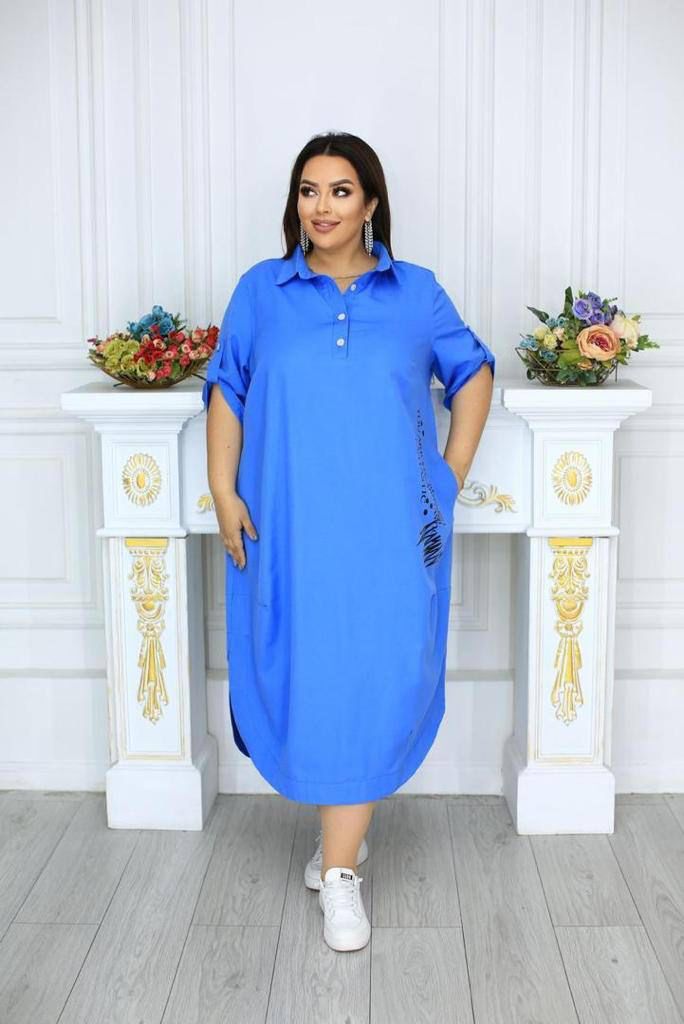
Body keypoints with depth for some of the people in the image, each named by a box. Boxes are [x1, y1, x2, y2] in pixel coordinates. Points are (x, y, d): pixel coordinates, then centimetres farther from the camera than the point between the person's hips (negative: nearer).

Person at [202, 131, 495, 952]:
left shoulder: (417, 292, 6)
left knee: (374, 676, -2)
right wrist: (224, 493, -1)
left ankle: (339, 868, 10)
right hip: (290, 524, 1)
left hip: (391, 526, 0)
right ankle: (347, 826, 30)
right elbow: (226, 391, 8)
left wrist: (452, 476, 7)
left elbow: (473, 373, 15)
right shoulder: (260, 291, 6)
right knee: (305, 673, 5)